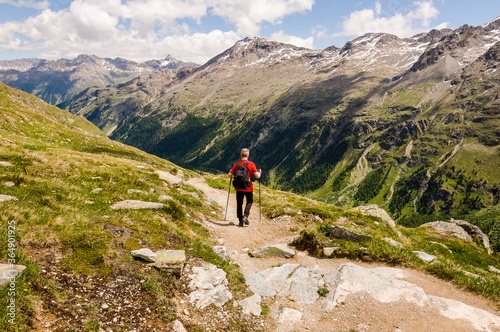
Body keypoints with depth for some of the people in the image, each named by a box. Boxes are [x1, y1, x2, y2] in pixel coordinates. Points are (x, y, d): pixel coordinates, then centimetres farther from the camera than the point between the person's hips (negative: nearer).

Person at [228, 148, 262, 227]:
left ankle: (240, 221, 14)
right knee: (249, 201, 20)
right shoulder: (251, 164, -9)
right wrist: (260, 172, 11)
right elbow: (257, 176, -10)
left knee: (239, 204, 12)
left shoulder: (236, 164, -4)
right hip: (248, 188, -1)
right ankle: (245, 216, 3)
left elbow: (229, 175, -2)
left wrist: (230, 172, 21)